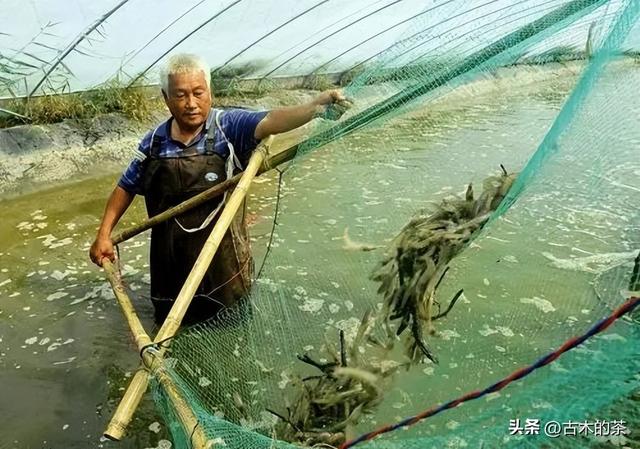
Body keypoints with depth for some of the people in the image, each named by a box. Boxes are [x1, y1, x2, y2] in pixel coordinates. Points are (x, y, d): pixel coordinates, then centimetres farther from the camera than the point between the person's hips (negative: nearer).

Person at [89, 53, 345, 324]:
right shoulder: (155, 141, 1)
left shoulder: (229, 126, -10)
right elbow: (126, 187, 13)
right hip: (170, 263, 3)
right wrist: (104, 234, 9)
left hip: (223, 262, -3)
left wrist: (318, 104, -45)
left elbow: (269, 122, -29)